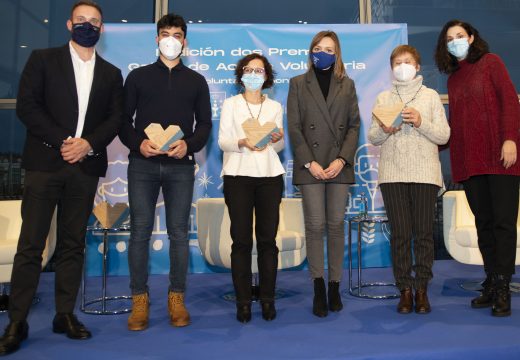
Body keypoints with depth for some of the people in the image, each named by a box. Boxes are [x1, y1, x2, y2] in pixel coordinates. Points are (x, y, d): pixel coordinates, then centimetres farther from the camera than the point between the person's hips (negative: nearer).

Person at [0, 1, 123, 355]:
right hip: (45, 162, -2)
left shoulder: (111, 73, 15)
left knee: (73, 244, 7)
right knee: (31, 244, -1)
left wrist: (88, 143, -10)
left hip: (86, 166, 2)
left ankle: (65, 314, 17)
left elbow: (116, 119, 7)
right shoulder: (43, 59, 8)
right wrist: (61, 141, -12)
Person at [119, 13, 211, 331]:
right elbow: (123, 119, 8)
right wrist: (137, 143, -11)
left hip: (181, 166, 0)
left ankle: (177, 297, 13)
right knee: (140, 230, 0)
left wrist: (189, 145, -12)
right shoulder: (138, 76, 12)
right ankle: (140, 298, 12)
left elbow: (205, 123, 8)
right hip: (143, 164, 0)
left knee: (179, 232, 1)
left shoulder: (196, 81, 13)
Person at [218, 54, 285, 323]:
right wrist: (242, 143, -19)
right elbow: (222, 141, 0)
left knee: (267, 239, 0)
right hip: (238, 176, -1)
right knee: (241, 240, -3)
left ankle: (267, 299, 11)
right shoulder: (230, 104, 10)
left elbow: (279, 147, 14)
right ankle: (243, 301, 7)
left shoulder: (275, 106, 16)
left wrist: (277, 139, -9)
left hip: (270, 176, 2)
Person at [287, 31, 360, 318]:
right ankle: (318, 288, 4)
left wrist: (342, 159, -7)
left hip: (339, 164, 2)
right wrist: (310, 162, -9)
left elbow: (354, 125, 8)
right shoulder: (298, 84, 9)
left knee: (336, 225, 4)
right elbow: (294, 127, 1)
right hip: (310, 165, -1)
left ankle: (334, 286, 13)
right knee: (315, 225, -3)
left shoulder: (347, 85, 14)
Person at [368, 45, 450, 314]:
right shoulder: (383, 98, 14)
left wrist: (421, 122, -11)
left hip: (424, 173, 0)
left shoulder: (430, 95, 11)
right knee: (400, 234, 1)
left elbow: (444, 136, 4)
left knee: (424, 233, 1)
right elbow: (372, 137, 10)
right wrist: (384, 130, -11)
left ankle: (422, 289, 13)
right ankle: (405, 289, 11)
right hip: (392, 173, 1)